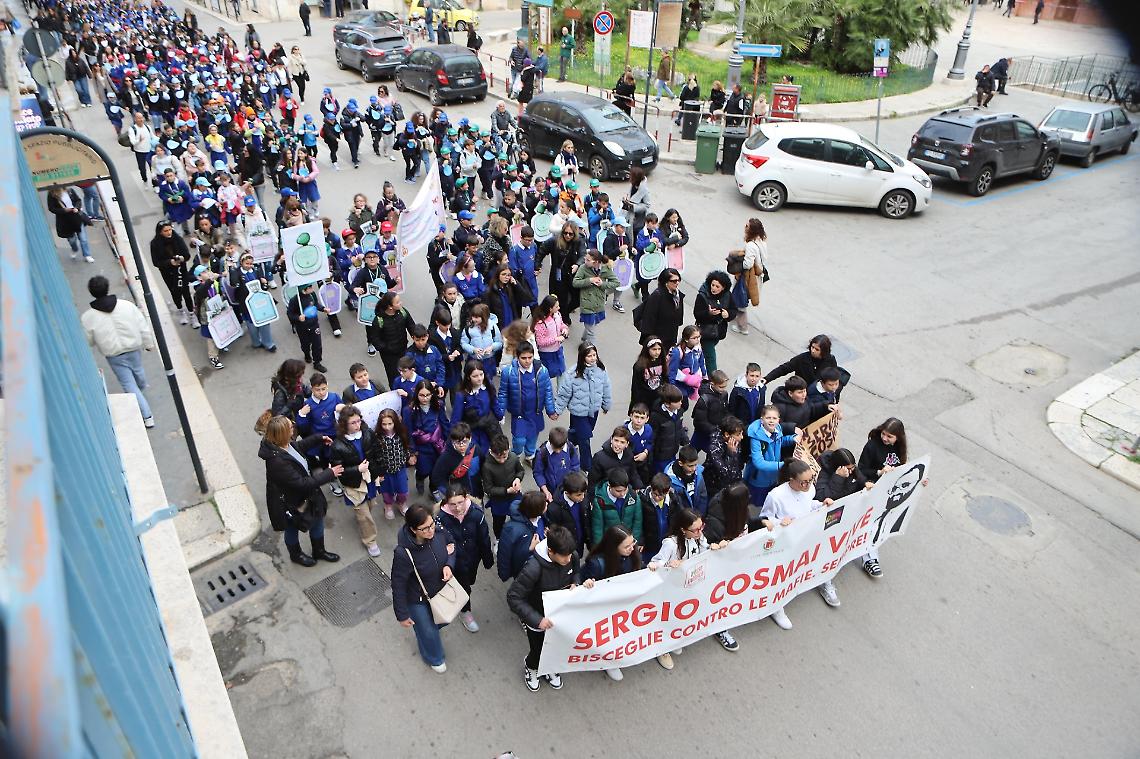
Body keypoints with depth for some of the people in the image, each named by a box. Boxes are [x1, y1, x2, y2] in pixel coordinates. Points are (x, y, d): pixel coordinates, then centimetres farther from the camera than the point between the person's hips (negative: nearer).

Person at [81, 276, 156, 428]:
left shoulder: (87, 317, -17)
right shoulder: (128, 305, -14)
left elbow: (88, 341, -5)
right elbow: (143, 327, -6)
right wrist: (149, 343, 8)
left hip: (114, 355, -2)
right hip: (134, 348, 2)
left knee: (129, 384, 6)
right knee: (138, 371, 30)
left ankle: (147, 416, 5)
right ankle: (141, 389, 62)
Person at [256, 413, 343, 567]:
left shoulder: (285, 445, -15)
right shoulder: (277, 460, -41)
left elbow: (299, 446, 13)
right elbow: (302, 483, -35)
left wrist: (319, 438, 7)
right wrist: (329, 474, -29)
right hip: (290, 503, -8)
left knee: (317, 521, 25)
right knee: (292, 530, 23)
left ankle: (319, 552, 51)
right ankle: (296, 555, 53)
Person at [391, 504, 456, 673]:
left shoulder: (438, 532, -25)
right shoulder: (403, 553, -39)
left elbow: (451, 544, -1)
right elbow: (398, 585, -24)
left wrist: (449, 565, -21)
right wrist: (402, 615, -13)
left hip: (441, 588, 5)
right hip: (418, 599, -5)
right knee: (428, 631, 19)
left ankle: (423, 628, 65)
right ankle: (433, 659, 53)